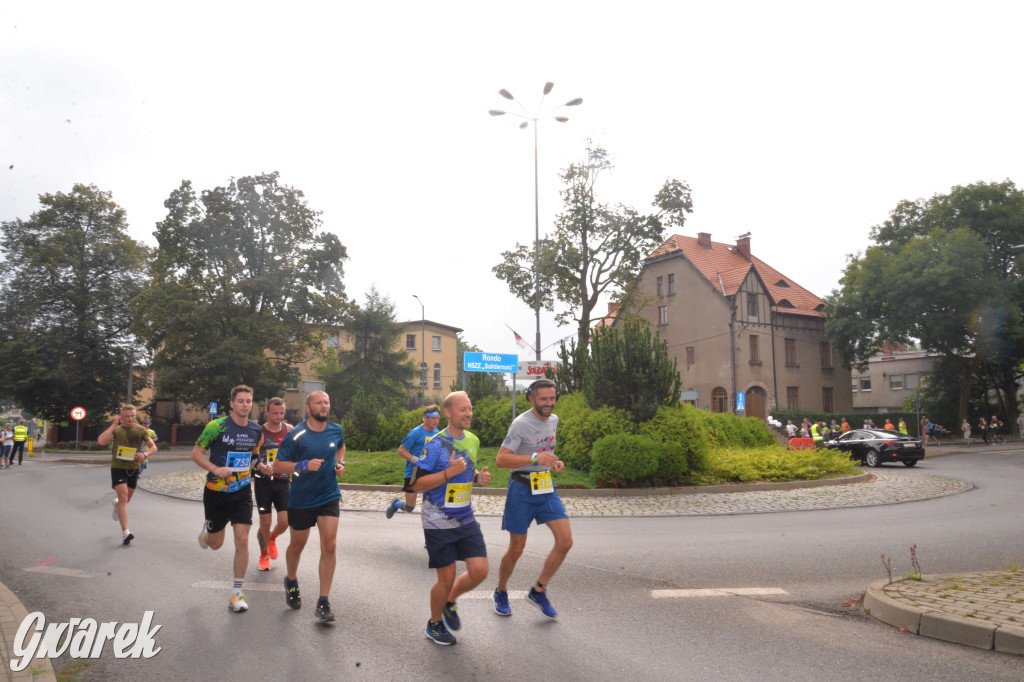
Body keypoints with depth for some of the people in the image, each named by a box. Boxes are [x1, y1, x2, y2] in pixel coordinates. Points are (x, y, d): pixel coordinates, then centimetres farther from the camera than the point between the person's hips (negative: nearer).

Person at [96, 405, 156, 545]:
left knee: (127, 499, 16)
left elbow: (153, 447, 1)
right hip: (118, 467, -3)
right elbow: (101, 441, -22)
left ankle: (116, 504, 55)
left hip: (133, 468, 3)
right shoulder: (116, 429, -4)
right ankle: (125, 532, -15)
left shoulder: (141, 430, 1)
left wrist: (145, 454, -19)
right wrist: (113, 425, -21)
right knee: (123, 496, -16)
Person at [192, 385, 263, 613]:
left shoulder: (257, 430, 0)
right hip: (216, 492, -2)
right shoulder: (217, 426, -14)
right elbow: (196, 453, -9)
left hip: (242, 492, 2)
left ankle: (237, 594, 4)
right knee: (216, 544, 11)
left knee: (242, 541, -8)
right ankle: (206, 529, 50)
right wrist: (216, 469, -23)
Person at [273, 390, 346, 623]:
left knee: (329, 547, -9)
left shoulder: (336, 430, -1)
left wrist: (340, 463, 2)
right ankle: (291, 582, 47)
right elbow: (278, 465, -13)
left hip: (329, 497, 2)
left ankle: (323, 602, 1)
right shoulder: (296, 435, -15)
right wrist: (304, 465, -27)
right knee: (297, 546, 16)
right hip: (301, 500, -2)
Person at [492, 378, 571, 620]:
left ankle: (538, 592, 12)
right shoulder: (521, 424, -17)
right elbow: (501, 459, -23)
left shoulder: (553, 420, 7)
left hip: (546, 487, 6)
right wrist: (535, 458, -34)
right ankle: (500, 594, 29)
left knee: (565, 541, -5)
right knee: (516, 549, 4)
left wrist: (554, 462, 4)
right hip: (522, 489, -6)